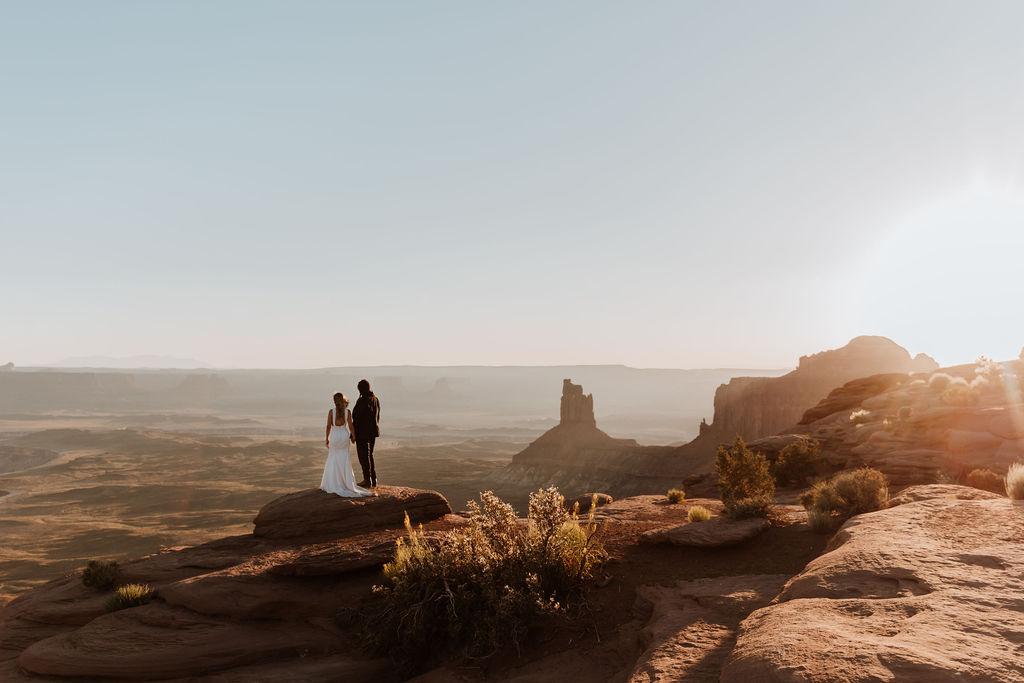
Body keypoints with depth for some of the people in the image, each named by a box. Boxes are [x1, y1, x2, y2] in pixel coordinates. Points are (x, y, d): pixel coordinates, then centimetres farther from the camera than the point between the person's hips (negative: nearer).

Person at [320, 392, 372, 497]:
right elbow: (350, 426, -2)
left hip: (334, 436, -1)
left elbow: (328, 426, -7)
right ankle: (347, 483, 9)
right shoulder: (347, 412, -6)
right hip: (345, 436, 1)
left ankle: (333, 484, 11)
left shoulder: (331, 411, -9)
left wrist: (327, 439, 3)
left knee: (334, 462, 9)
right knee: (345, 461, 9)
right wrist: (353, 436, 13)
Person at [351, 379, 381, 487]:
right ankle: (373, 479, 19)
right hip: (373, 432, 7)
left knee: (364, 456, 3)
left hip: (362, 433, -7)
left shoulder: (361, 401, -19)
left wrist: (353, 434, -11)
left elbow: (357, 418, -18)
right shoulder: (375, 400, 4)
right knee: (369, 454, 18)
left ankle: (367, 480, 8)